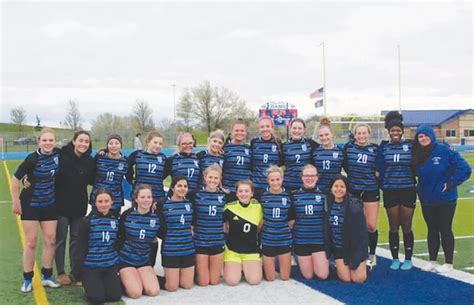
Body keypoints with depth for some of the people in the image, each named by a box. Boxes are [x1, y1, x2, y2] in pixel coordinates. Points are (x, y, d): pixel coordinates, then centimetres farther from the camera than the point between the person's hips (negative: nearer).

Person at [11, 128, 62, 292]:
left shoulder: (58, 154, -8)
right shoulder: (33, 159, -20)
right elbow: (15, 179, -14)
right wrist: (16, 201, -11)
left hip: (50, 205, 4)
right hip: (30, 204, -4)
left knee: (50, 240, 6)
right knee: (31, 242, 1)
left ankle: (47, 276, 20)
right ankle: (27, 279, 14)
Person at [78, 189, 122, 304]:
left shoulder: (116, 220, 5)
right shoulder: (87, 221, -6)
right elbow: (82, 246, -3)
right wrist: (79, 272, -2)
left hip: (110, 265, 3)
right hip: (91, 266, -3)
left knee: (115, 296, -10)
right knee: (97, 298, -15)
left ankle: (103, 283, 22)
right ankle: (88, 283, 17)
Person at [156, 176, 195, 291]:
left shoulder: (190, 203, 6)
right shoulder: (163, 205, -6)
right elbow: (159, 229, -3)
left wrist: (191, 231, 0)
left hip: (188, 249, 4)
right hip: (170, 250, -4)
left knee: (187, 285, 6)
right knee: (172, 287, -2)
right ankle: (167, 276, 30)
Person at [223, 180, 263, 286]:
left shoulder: (258, 207, -4)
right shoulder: (229, 207, -9)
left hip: (251, 250, 1)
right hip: (232, 249, -1)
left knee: (254, 280, -16)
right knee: (232, 281, -17)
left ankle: (246, 267, 17)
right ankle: (233, 266, 17)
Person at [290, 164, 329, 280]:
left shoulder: (323, 194, 0)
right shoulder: (294, 195, 1)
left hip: (320, 240, 0)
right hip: (301, 240, 0)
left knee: (323, 275, -2)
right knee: (308, 276, 6)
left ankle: (323, 261, 29)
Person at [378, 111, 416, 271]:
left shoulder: (411, 145, 2)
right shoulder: (383, 147, 4)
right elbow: (380, 168, 1)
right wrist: (381, 184, -9)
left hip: (408, 190, -1)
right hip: (390, 191, 1)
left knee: (406, 227, 5)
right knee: (393, 227, 8)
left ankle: (408, 259, 18)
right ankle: (395, 259, 20)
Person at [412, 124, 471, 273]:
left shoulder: (445, 150, -15)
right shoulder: (417, 156, 0)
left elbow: (465, 169, -16)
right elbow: (415, 174, 13)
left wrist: (451, 183, -15)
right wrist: (420, 188, 0)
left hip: (445, 199, -4)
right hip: (426, 200, 5)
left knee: (445, 230, 4)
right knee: (432, 230, 14)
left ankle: (448, 263, 17)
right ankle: (432, 261, 24)